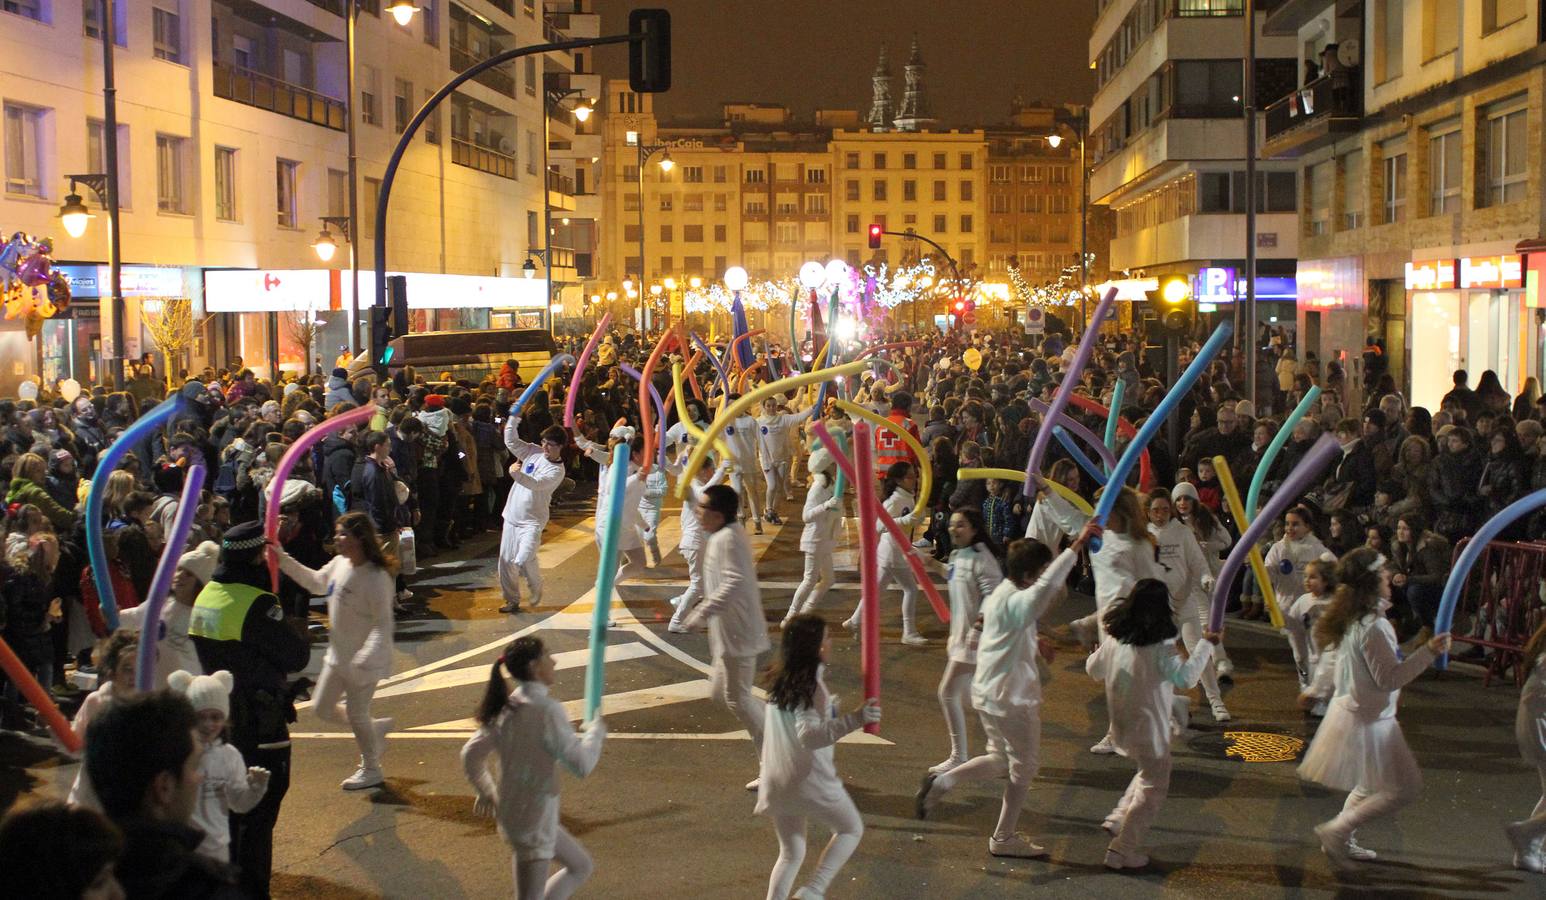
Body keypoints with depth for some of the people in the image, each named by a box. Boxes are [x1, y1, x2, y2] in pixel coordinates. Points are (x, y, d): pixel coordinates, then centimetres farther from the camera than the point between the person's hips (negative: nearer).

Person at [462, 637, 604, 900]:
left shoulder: (506, 708, 2)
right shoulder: (547, 711, -23)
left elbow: (471, 754, 9)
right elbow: (581, 765, -22)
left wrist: (487, 792, 23)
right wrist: (595, 732, -4)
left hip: (510, 812, 9)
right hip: (534, 820, -9)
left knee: (581, 865, 24)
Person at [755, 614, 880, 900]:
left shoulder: (780, 681, 7)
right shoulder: (810, 685, -17)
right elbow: (809, 736, -30)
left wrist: (828, 706, 30)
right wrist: (855, 719, -40)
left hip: (775, 782, 7)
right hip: (809, 779, -7)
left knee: (791, 853, 20)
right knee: (851, 829, 16)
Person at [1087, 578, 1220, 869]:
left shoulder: (1114, 639, -1)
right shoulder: (1160, 647, -20)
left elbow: (1094, 670, 12)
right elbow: (1185, 678, -27)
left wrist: (1097, 655, 34)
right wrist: (1205, 645, -20)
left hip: (1121, 726, 7)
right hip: (1149, 728, -7)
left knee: (1148, 774, 28)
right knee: (1154, 788, 7)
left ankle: (1117, 820, 20)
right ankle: (1122, 850, 6)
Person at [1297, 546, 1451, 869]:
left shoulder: (1348, 619, 3)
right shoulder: (1373, 627, -26)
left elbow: (1330, 661, 16)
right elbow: (1389, 678, -24)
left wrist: (1316, 691, 30)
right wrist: (1428, 652, -25)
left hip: (1346, 709, 10)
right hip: (1367, 721, -10)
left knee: (1373, 784, 25)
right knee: (1404, 787, -3)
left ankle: (1342, 840, 31)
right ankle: (1337, 830, -4)